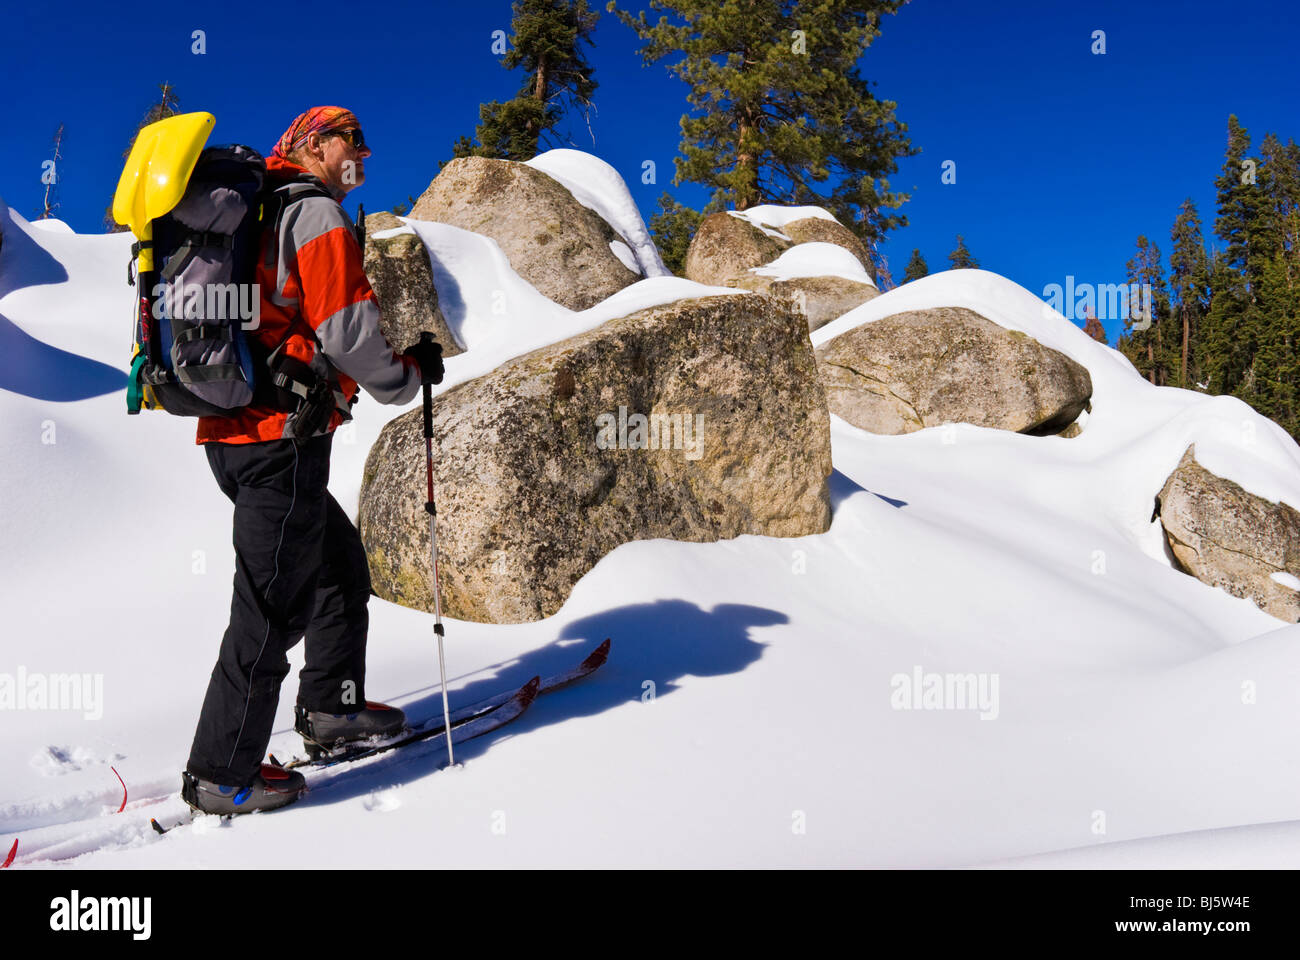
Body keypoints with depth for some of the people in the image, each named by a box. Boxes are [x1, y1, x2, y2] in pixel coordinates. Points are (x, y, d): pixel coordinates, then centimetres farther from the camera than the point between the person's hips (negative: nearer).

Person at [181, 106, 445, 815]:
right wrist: (410, 374, 2)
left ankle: (330, 706, 30)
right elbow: (346, 332, -14)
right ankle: (221, 774, 6)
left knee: (339, 564, 21)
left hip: (233, 431, 10)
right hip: (281, 437, -10)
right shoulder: (317, 213, -7)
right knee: (275, 604, -3)